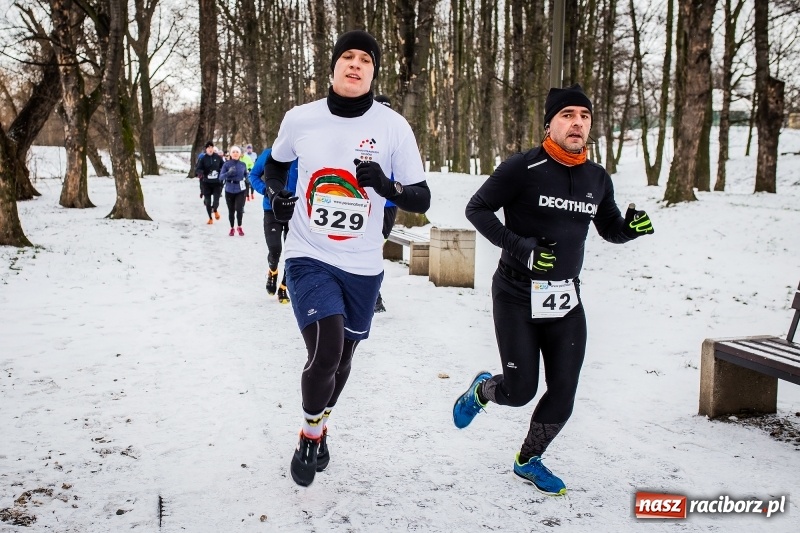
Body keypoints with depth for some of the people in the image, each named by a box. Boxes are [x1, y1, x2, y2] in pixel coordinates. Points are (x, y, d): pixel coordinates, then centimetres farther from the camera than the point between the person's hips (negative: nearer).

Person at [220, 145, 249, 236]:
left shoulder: (243, 164, 0)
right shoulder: (226, 164, -6)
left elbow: (246, 174, 17)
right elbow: (221, 176, -10)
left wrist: (247, 178, -4)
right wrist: (228, 173, -27)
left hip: (240, 190, 0)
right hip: (229, 190, 0)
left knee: (239, 209, -12)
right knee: (231, 210, 9)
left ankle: (239, 227, 12)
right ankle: (232, 228, 28)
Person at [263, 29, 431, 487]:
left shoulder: (393, 126, -8)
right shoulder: (300, 119, -4)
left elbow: (421, 199, -7)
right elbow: (275, 164, 17)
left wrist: (386, 185, -26)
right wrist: (278, 194, -3)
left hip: (363, 266, 1)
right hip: (309, 259, -1)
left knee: (342, 361, 16)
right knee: (326, 353, -18)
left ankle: (321, 426, 48)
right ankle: (311, 434, 13)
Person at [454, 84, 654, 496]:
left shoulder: (598, 178, 5)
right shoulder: (522, 168, -13)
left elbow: (610, 229, 17)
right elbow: (477, 209, -10)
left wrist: (631, 226, -7)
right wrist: (521, 249, -21)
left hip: (566, 299, 5)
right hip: (517, 296, -5)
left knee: (563, 395, 5)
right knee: (520, 390, -4)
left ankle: (528, 460, 30)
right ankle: (482, 390, 33)